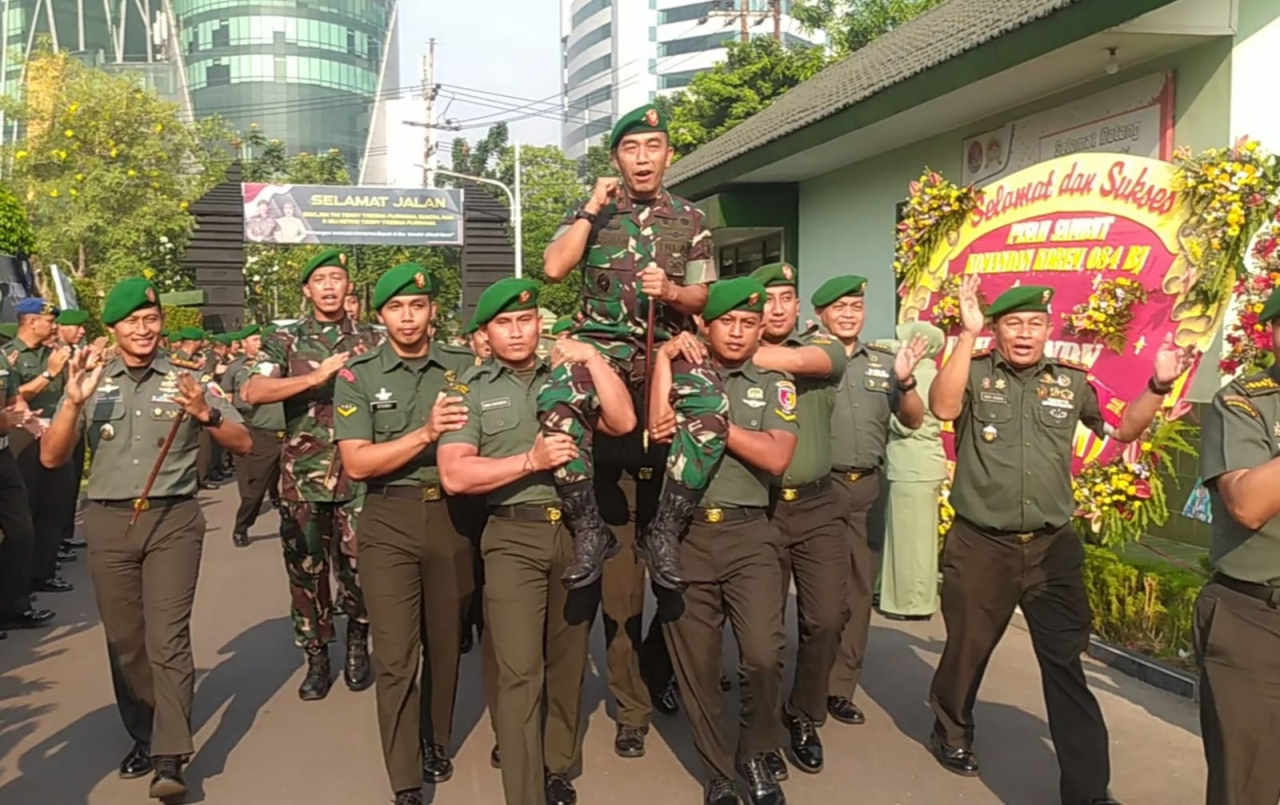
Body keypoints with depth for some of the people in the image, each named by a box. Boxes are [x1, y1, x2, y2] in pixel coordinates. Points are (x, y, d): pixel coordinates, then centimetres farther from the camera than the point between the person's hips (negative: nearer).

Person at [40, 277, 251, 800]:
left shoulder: (186, 380, 2)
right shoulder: (91, 383, 5)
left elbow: (243, 444, -1)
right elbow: (51, 459, -1)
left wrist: (206, 414, -20)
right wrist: (74, 403, -17)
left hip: (173, 520, -2)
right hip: (109, 522, 3)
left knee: (167, 637, -9)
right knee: (124, 640, 10)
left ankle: (170, 759, -9)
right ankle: (144, 737, 25)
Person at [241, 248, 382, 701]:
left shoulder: (370, 341, 9)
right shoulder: (286, 341, 5)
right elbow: (252, 393, -10)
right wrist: (317, 377, -16)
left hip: (359, 472, 0)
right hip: (302, 475, 0)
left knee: (358, 566, 0)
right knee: (306, 569, 7)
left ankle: (357, 640, 27)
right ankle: (317, 658, 22)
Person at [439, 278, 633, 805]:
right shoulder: (471, 389, 1)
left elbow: (623, 423, -3)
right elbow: (454, 476, -9)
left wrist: (593, 359, -9)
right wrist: (531, 460, -16)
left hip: (577, 530, 3)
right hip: (514, 537, -3)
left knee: (568, 661, 13)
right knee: (519, 671, -6)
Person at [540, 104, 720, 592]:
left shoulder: (689, 219, 13)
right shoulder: (593, 212, 11)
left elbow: (701, 297, 11)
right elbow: (553, 269, -4)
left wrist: (670, 291, -11)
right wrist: (592, 209, -5)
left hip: (667, 342, 1)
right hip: (601, 340, 0)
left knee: (711, 408, -32)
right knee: (556, 403, -34)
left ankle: (664, 532, -17)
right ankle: (589, 530, -18)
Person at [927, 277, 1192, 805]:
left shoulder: (1072, 382, 5)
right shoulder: (975, 374, -5)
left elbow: (1121, 430, 17)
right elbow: (943, 408, -26)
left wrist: (1158, 386, 0)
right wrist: (966, 335, -28)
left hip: (1053, 547, 2)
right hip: (981, 547, -2)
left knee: (1067, 666, 4)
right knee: (967, 649, 15)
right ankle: (952, 732, 41)